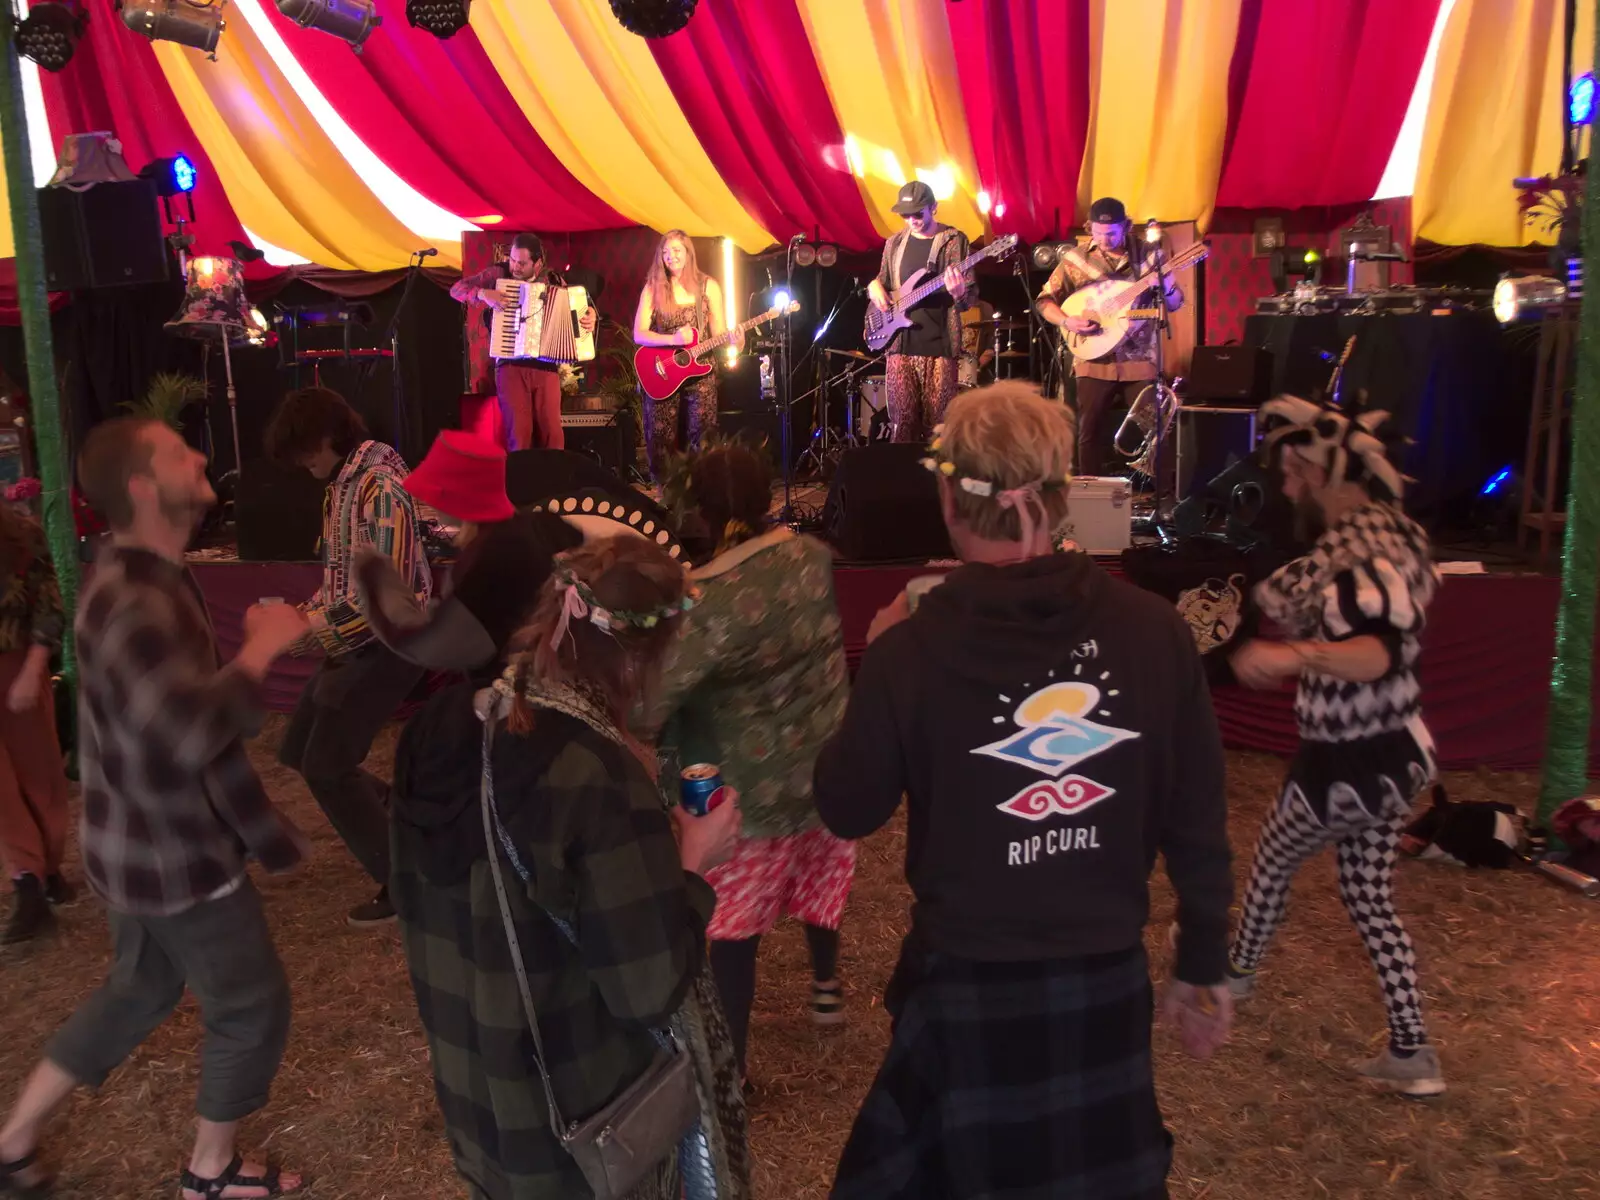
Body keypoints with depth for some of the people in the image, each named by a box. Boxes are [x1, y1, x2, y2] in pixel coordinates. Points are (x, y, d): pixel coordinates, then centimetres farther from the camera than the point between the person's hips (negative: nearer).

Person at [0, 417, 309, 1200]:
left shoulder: (146, 580, 6)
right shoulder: (134, 605, -29)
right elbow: (192, 732, -43)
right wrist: (262, 646, -30)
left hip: (146, 842, 10)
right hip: (176, 855, -10)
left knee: (138, 992, 27)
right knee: (252, 1007, 9)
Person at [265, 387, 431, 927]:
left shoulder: (378, 487, -21)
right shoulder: (342, 484, 8)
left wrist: (310, 630, -20)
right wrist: (305, 614, 4)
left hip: (385, 643, -9)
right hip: (352, 642, 9)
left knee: (326, 766, -4)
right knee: (301, 752, 15)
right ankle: (393, 811, 30)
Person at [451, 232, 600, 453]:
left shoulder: (553, 281, 7)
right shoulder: (499, 274, 2)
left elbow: (577, 310, 15)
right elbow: (456, 289, 3)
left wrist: (590, 317, -8)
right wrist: (484, 293, -15)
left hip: (546, 366, 1)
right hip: (510, 363, -1)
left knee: (552, 432, -3)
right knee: (519, 432, -8)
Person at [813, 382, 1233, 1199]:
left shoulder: (909, 647, -18)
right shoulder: (1153, 629, -10)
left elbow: (845, 810, -3)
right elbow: (1198, 823, -3)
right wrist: (1203, 967, 11)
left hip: (967, 991, -2)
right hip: (1109, 984, 3)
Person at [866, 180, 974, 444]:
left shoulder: (954, 240, 1)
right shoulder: (895, 243, 13)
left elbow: (969, 296, -1)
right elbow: (882, 281, 24)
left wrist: (958, 293, -24)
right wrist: (874, 287, 1)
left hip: (939, 344, -3)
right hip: (900, 343, 3)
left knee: (937, 422, -2)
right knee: (902, 420, 1)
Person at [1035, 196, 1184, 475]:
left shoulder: (1148, 255, 1)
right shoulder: (1075, 259, -1)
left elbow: (1175, 304, 5)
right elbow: (1045, 301, 2)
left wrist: (1166, 288, -18)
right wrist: (1067, 321, -17)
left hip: (1141, 360, 0)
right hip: (1095, 361, 0)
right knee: (1091, 431, 3)